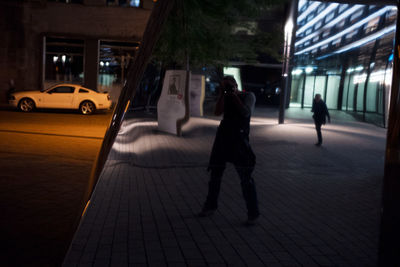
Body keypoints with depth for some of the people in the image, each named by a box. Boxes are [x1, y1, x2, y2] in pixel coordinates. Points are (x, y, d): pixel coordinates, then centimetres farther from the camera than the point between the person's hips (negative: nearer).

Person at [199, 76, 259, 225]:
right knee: (215, 174, 11)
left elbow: (246, 112, -15)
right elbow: (217, 112, -4)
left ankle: (253, 214, 1)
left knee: (245, 178, -6)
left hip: (239, 139, -5)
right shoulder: (225, 98, 11)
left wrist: (235, 96, -13)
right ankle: (210, 206, 26)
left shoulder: (249, 96, 1)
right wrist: (222, 94, -9)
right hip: (223, 137, 5)